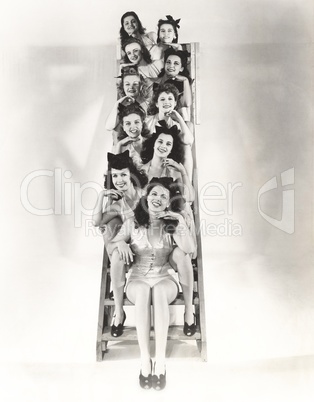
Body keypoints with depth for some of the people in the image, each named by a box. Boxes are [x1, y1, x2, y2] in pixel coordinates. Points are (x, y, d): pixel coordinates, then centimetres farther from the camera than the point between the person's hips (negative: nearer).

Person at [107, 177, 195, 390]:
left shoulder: (173, 224, 1)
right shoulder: (132, 223, 1)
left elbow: (188, 249, -12)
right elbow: (110, 246, 5)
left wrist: (181, 224, -22)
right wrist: (120, 243, -18)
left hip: (165, 279, 0)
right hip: (138, 280, 0)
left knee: (159, 290, -37)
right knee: (143, 291, -36)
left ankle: (160, 361, -33)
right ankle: (145, 360, -31)